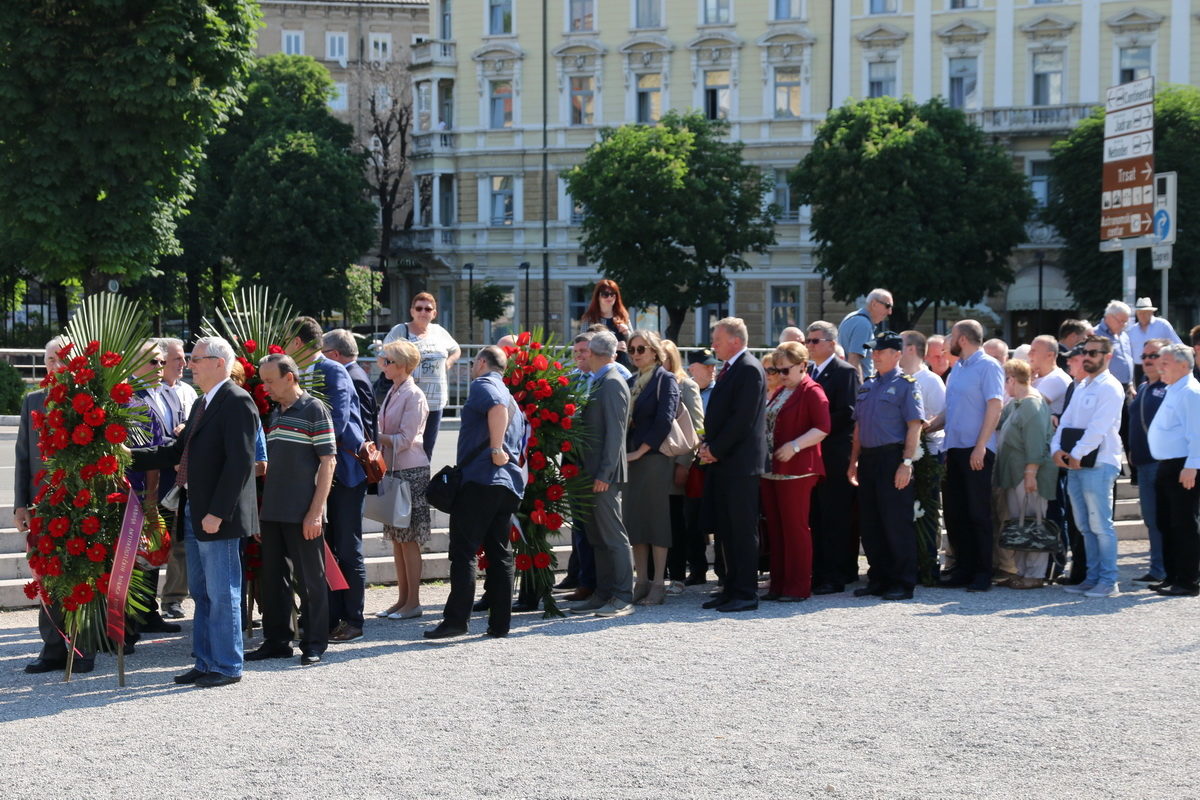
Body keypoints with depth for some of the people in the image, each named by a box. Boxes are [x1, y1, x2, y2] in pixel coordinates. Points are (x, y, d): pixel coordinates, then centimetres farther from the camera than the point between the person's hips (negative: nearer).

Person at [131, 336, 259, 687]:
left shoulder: (237, 402, -14)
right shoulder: (202, 404, 18)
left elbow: (240, 461, -20)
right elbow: (179, 451, 21)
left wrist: (217, 513, -22)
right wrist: (131, 457, 13)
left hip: (218, 516, -10)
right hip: (195, 513, 10)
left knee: (222, 593, -2)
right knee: (201, 593, 15)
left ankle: (227, 667, 6)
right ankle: (205, 663, 23)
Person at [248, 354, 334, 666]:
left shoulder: (313, 410, -7)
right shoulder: (275, 414, 15)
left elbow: (328, 462, -11)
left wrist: (316, 511, -16)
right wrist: (261, 510, 15)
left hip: (303, 514, -7)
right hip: (273, 512, 7)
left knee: (310, 579, 1)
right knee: (272, 578, 11)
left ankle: (314, 643, 8)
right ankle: (277, 640, 20)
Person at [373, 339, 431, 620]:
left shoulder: (413, 396, -13)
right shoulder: (392, 393, 14)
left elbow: (404, 440, -16)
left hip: (411, 472, -9)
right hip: (393, 470, 9)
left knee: (409, 539, -4)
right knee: (396, 538, 11)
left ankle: (413, 602, 2)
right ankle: (402, 599, 17)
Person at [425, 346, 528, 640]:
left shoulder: (483, 385, -2)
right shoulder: (510, 398, 26)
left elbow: (497, 406, -24)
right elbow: (521, 447, 26)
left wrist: (495, 449, -21)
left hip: (480, 480, -9)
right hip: (510, 484, 9)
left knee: (463, 551, -8)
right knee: (499, 552, 9)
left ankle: (456, 619, -12)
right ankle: (500, 622, 8)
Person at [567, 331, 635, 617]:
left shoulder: (612, 383, -13)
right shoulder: (597, 382, 15)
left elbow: (614, 432, -18)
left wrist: (604, 474, -21)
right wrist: (586, 471, 17)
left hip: (604, 474, -10)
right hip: (592, 471, 10)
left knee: (613, 536, -7)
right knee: (597, 537, 13)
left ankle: (623, 597, -5)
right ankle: (603, 594, 18)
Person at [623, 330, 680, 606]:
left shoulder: (666, 380, -4)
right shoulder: (631, 382, 17)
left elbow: (664, 420, -13)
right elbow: (623, 418, 16)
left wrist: (640, 451, -14)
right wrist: (623, 451, 1)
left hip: (655, 458, -7)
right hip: (630, 458, 7)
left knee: (655, 518, -5)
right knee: (634, 520, 6)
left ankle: (658, 583, -1)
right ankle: (642, 581, 11)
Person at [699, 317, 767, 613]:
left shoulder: (750, 369, -12)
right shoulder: (728, 370, 17)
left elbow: (743, 419, -18)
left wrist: (716, 450, -14)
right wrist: (707, 445, 6)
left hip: (740, 463, -10)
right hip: (722, 461, 10)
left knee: (743, 530, -5)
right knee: (725, 529, 12)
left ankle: (746, 594, -2)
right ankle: (732, 588, 19)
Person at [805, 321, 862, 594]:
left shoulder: (845, 372, -7)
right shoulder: (807, 370, 16)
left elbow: (848, 414, -14)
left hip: (835, 456, -7)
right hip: (812, 454, 7)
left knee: (835, 518, -4)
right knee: (815, 517, 9)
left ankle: (834, 577, -2)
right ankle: (818, 572, 14)